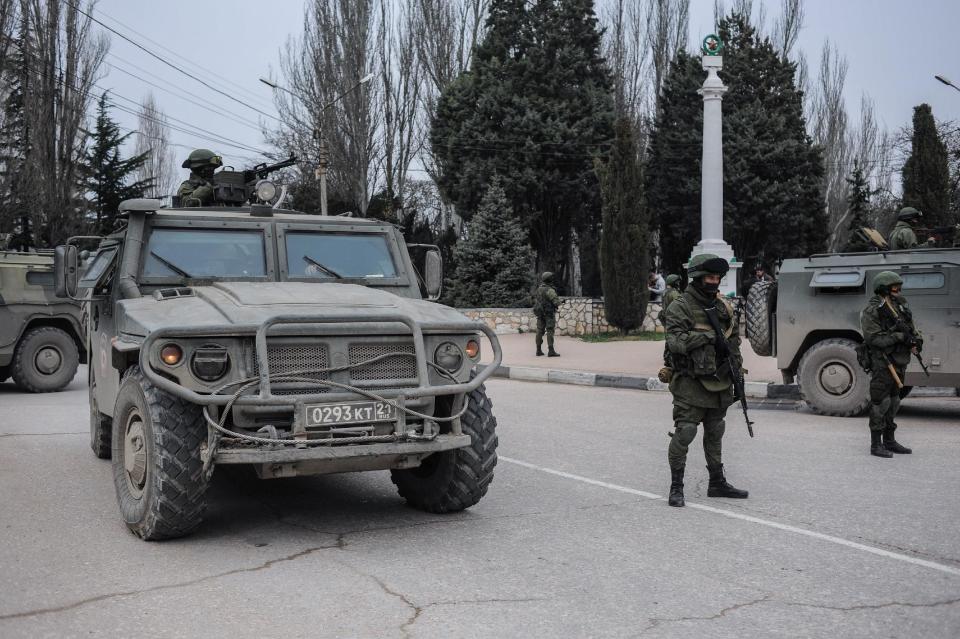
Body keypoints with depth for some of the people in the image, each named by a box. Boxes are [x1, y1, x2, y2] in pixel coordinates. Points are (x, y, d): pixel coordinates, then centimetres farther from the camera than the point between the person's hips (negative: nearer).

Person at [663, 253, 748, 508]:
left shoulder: (724, 307, 11)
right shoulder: (680, 307, -10)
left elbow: (735, 338, 21)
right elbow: (675, 341, -22)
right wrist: (707, 335, -24)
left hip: (719, 382, 7)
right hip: (691, 382, -7)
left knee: (715, 434, 16)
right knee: (684, 432, -9)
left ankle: (717, 483, 27)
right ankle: (676, 487, 1)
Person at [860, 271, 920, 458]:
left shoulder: (899, 305, 11)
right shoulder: (871, 311, -12)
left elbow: (911, 326, 16)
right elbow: (873, 339, -20)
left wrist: (916, 339, -6)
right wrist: (899, 337, -24)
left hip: (898, 362, 8)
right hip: (882, 363, -8)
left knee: (893, 402, 15)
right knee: (880, 403, -6)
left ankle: (889, 441, 25)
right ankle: (876, 444, 1)